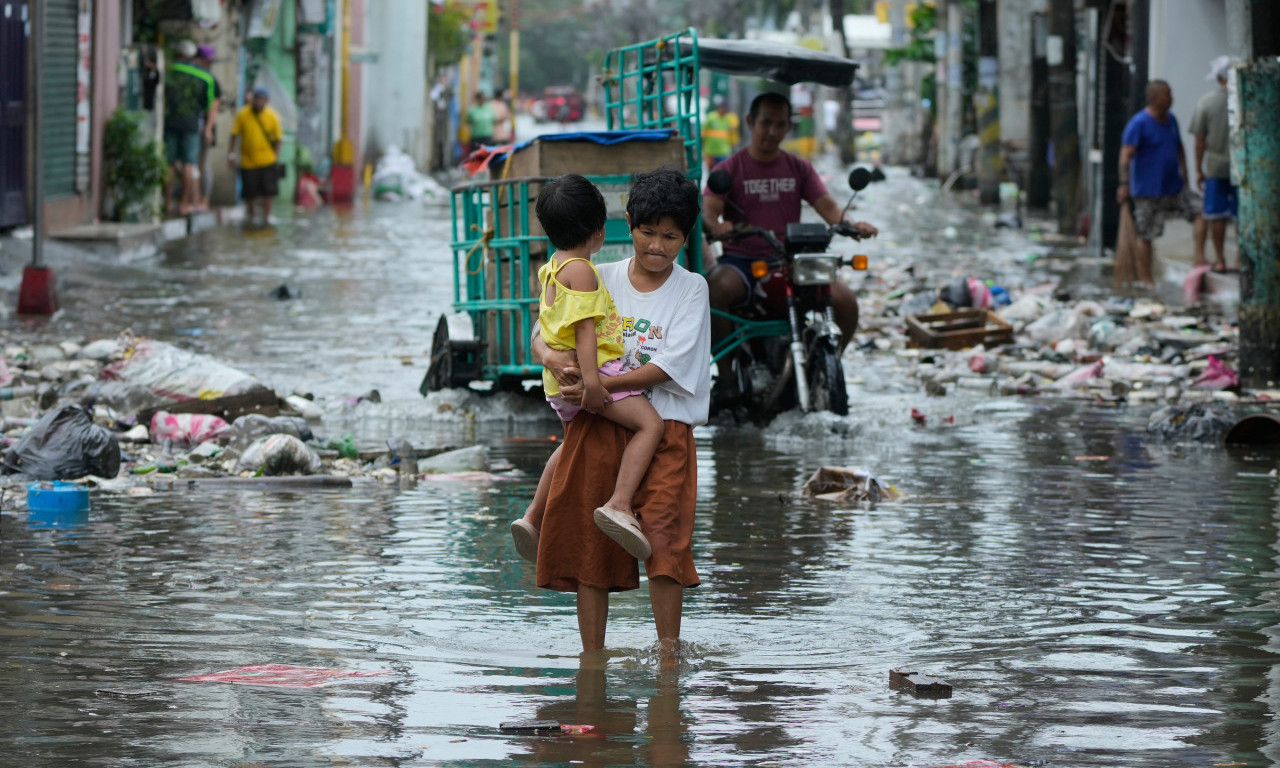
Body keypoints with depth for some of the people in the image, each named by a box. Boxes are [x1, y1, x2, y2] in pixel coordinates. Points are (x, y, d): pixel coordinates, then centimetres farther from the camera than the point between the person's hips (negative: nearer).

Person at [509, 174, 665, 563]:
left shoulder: (552, 267, 17)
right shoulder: (581, 270, -14)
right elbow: (584, 326, -22)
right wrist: (590, 378, -28)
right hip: (592, 368, -10)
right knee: (650, 422, -19)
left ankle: (533, 518, 34)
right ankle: (619, 505, -34)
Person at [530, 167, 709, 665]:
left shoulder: (691, 289, 2)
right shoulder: (601, 280, 10)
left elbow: (668, 367, -9)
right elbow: (541, 335, 9)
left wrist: (597, 386, -16)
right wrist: (551, 357, -15)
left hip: (663, 428, -3)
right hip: (595, 428, 3)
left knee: (664, 539, -15)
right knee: (588, 543, 3)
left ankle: (669, 654, -8)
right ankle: (591, 657, 11)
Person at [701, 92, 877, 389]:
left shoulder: (799, 168, 15)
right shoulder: (730, 168, 5)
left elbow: (826, 205, 3)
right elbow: (708, 209, -9)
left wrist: (850, 224, -20)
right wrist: (716, 227, -35)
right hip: (741, 260, -3)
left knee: (845, 300, -21)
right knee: (715, 290, -37)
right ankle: (725, 373, -22)